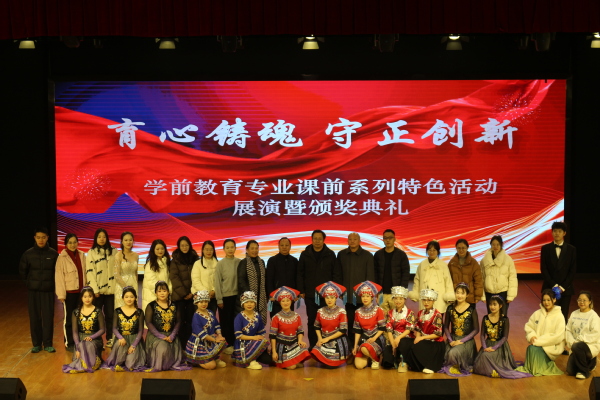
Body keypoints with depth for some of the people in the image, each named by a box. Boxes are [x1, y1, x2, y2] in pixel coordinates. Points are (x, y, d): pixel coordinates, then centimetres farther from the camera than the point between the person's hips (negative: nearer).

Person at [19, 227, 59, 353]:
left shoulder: (53, 254, -5)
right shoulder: (28, 254, -3)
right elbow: (22, 270, 10)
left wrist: (52, 282, 3)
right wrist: (29, 282, 8)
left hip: (48, 290, -1)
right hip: (33, 291, 1)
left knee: (48, 317, -1)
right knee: (34, 317, 5)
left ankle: (48, 344, 9)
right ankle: (36, 344, 14)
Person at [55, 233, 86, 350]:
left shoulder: (82, 255, 6)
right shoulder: (62, 258, -7)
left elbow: (85, 273, 9)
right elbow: (59, 276, -7)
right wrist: (61, 294, -10)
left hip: (81, 291, 4)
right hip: (69, 292, -4)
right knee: (69, 318, 3)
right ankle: (69, 343, 13)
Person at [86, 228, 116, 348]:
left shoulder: (113, 251, 10)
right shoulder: (91, 253, 1)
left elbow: (116, 269, 12)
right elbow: (90, 272, -4)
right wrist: (95, 289, -11)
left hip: (110, 289, 2)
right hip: (98, 290, -2)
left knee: (110, 314, 4)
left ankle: (110, 339, 11)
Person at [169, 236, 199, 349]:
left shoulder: (194, 258, 9)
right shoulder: (175, 260, 3)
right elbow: (174, 277, -5)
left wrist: (193, 292, -5)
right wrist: (183, 293, -10)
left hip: (192, 295, 2)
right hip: (179, 295, -2)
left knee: (191, 320, 0)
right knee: (181, 320, -2)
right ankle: (181, 345, 2)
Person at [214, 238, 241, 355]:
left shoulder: (239, 262, 1)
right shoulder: (220, 263, -7)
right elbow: (217, 282, -6)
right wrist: (219, 299, -7)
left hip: (237, 295, 3)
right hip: (225, 296, -3)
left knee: (236, 320, 8)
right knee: (226, 321, 6)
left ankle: (235, 343, 20)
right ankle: (227, 344, 17)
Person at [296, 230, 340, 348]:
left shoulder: (330, 254, 4)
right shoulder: (305, 255, 6)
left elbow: (336, 274, 4)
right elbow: (300, 275, 8)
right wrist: (301, 291, 2)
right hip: (310, 294, 1)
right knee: (311, 321, 4)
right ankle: (313, 346, 10)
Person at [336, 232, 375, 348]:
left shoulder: (367, 256, 2)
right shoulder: (342, 255, 9)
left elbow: (370, 277, 1)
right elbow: (338, 274, 12)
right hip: (347, 295, 2)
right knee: (349, 322, 3)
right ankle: (350, 346, 9)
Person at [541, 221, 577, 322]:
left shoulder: (572, 249, 4)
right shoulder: (545, 248, 4)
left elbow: (573, 271, 1)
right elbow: (543, 269, 0)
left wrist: (563, 287, -7)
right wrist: (554, 285, -9)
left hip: (565, 289, 0)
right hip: (549, 288, 0)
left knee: (563, 316, -1)